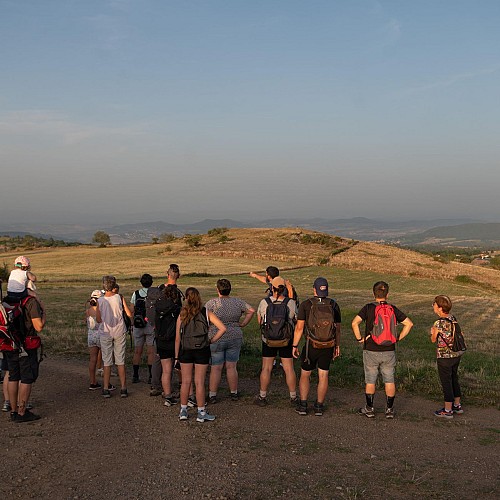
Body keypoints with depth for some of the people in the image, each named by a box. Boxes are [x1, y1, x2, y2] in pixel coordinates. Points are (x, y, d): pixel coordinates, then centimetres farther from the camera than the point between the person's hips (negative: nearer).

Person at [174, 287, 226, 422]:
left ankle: (183, 411, 18)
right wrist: (211, 340, 0)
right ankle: (201, 413, 10)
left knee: (186, 381, 11)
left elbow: (177, 338, -1)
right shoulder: (206, 313, -3)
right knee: (199, 382, 4)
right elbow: (222, 328, -10)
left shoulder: (182, 315, -2)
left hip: (185, 351, 1)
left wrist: (176, 356, 6)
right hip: (202, 350, -1)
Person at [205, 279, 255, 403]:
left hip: (216, 339, -3)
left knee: (215, 369, 3)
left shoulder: (212, 303, -11)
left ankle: (212, 396, 7)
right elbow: (251, 311, 1)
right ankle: (234, 393, 19)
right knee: (231, 367, 12)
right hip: (235, 338, 3)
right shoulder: (237, 302, 1)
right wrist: (242, 324, 5)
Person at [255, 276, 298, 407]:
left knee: (266, 368, 9)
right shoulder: (291, 303, -11)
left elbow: (259, 321, 3)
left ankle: (262, 397, 16)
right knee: (289, 369, 8)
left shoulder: (264, 303, -10)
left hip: (268, 340, 0)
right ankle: (293, 397, 17)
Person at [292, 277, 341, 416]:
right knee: (323, 376, 11)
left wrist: (295, 346, -2)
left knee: (305, 375, 13)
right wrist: (337, 346, 14)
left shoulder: (306, 305, -10)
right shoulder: (334, 305, -2)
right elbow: (338, 328, 4)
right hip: (328, 346, 2)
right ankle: (319, 406, 16)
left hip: (311, 346, -2)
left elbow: (299, 327, -11)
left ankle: (303, 405, 9)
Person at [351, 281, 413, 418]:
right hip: (389, 351, 2)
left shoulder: (368, 308, -8)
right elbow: (409, 323, 0)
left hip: (371, 351, -2)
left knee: (370, 381, 9)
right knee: (389, 380, 11)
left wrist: (359, 338, -7)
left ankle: (369, 409, 17)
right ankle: (389, 409, 16)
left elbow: (355, 322, -19)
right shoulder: (393, 309, 0)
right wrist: (398, 338, 5)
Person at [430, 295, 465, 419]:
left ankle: (447, 410, 11)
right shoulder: (453, 319, 1)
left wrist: (432, 331, 12)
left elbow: (433, 340, -7)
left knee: (446, 382, 3)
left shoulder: (439, 323, -21)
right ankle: (457, 405, 32)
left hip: (444, 356, -7)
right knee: (454, 379, 21)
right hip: (457, 354, 7)